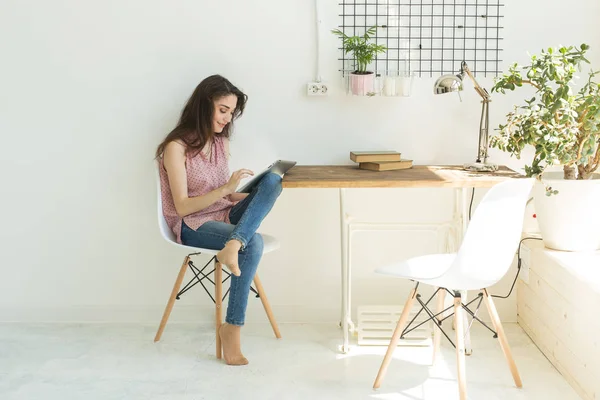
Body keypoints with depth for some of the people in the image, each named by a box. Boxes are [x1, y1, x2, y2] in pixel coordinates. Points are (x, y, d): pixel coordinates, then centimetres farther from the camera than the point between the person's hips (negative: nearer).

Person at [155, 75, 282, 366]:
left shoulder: (220, 142, 11)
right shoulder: (177, 147, -11)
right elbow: (182, 207, -15)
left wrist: (260, 194, -4)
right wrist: (226, 188, -24)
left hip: (225, 216, 6)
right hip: (192, 225, -6)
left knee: (272, 181, -20)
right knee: (253, 243, -34)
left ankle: (233, 245, -38)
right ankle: (232, 328, -24)